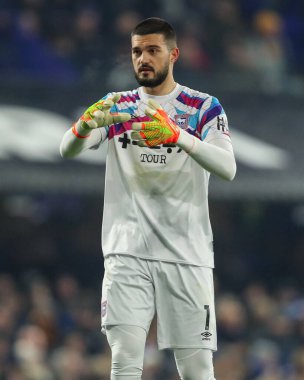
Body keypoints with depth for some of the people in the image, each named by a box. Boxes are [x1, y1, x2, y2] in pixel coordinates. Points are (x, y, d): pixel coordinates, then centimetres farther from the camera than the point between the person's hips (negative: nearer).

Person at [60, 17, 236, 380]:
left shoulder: (204, 107, 5)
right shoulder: (118, 106, 12)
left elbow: (227, 168, -12)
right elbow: (67, 149, -2)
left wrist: (179, 136, -30)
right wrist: (87, 122, -26)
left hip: (187, 254, -1)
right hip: (127, 253, 1)